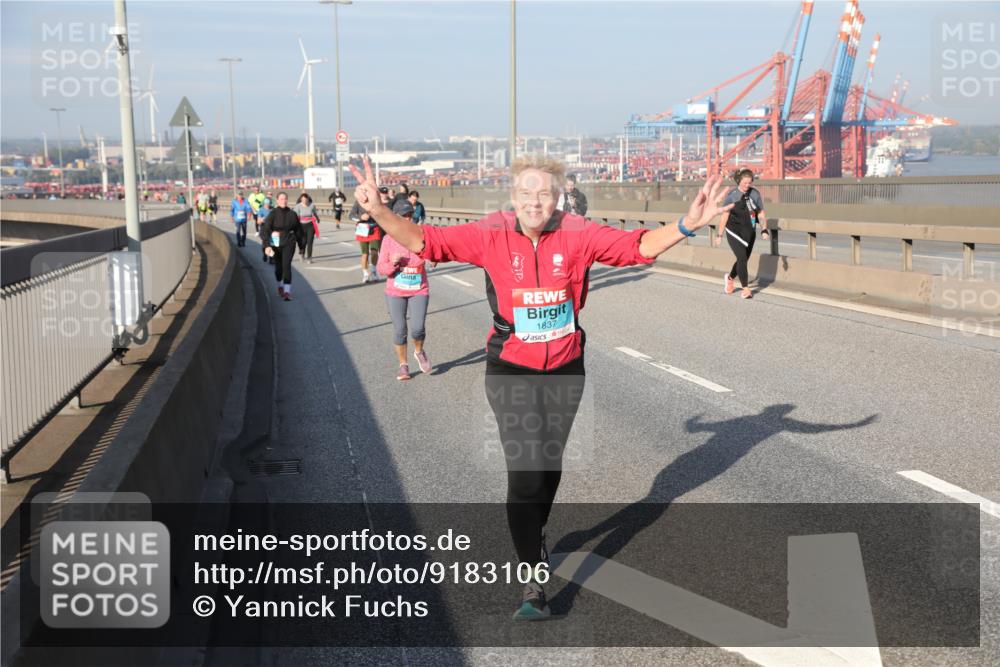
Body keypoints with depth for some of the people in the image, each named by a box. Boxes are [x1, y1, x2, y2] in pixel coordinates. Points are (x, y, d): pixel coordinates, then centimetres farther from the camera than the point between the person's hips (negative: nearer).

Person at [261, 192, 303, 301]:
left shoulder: (292, 214, 0)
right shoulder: (273, 214, -6)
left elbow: (298, 230, 10)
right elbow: (266, 229, -12)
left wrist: (301, 245, 14)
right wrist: (267, 245, -23)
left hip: (289, 243, -1)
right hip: (275, 242, 1)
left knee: (286, 265, -14)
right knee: (278, 266, 14)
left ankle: (287, 292, -16)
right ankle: (280, 285, 42)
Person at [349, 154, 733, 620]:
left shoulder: (576, 234, -10)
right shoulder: (492, 235, -12)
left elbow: (637, 246, -12)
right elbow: (426, 241, -15)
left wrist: (687, 225, -26)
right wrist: (379, 212, -29)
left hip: (565, 369, 2)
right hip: (511, 371, -2)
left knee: (550, 464, 20)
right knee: (524, 472, -8)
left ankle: (536, 533, 49)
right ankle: (533, 582, 3)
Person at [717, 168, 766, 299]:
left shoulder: (755, 194, 1)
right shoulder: (732, 195, -8)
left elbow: (761, 214, 4)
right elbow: (725, 216, -4)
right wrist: (720, 235, -2)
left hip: (749, 232, 4)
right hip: (734, 232, -4)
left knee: (744, 259, 13)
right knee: (742, 258, -15)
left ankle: (729, 278, 41)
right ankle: (745, 288, -7)